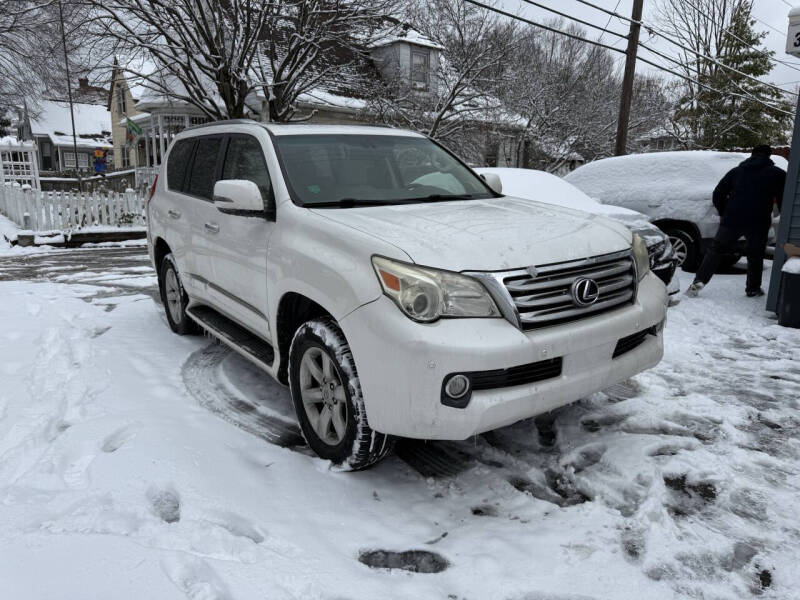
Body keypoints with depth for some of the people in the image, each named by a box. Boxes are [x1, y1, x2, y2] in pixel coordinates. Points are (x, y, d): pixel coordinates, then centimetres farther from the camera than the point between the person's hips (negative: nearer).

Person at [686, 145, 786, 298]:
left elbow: (718, 193, 13)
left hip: (731, 220, 1)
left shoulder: (736, 171, 15)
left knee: (716, 250, 8)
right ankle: (753, 288, 22)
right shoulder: (777, 174, 9)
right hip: (759, 223, -1)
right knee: (755, 256, 15)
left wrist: (723, 213, 23)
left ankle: (698, 282, -2)